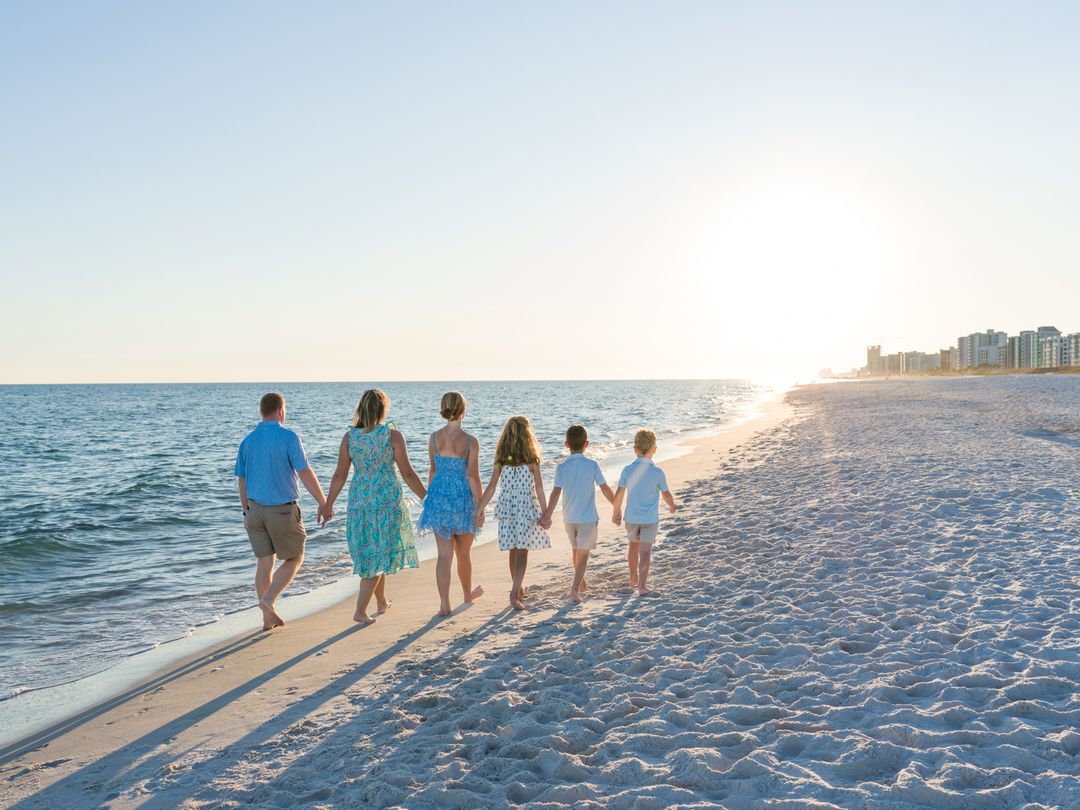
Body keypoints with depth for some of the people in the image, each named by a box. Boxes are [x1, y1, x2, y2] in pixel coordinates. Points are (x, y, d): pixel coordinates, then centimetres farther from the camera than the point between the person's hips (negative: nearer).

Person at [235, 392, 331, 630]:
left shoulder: (247, 441, 4)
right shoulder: (288, 437, -13)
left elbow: (241, 481, 9)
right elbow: (306, 474, -15)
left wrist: (247, 511, 21)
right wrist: (324, 503, -8)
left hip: (256, 509, 5)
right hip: (283, 511, -5)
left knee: (264, 562, 10)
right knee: (294, 559, 11)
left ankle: (268, 618, 13)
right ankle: (268, 601, -6)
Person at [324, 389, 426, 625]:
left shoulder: (349, 437, -3)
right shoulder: (393, 436, -11)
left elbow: (339, 475, 0)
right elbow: (407, 474, -9)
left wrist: (328, 504, 12)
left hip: (359, 501, 4)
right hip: (388, 501, -4)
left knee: (370, 553, 20)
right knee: (378, 555, 6)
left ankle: (382, 602, 33)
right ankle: (360, 610, 2)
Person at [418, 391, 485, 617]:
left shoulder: (434, 438, -3)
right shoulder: (470, 442, -14)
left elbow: (433, 471, 7)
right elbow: (473, 477, -12)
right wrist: (480, 507, -4)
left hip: (439, 497, 2)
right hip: (462, 498, -2)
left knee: (444, 554, 5)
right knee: (464, 553, 17)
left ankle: (444, 605, -1)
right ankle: (468, 594, 38)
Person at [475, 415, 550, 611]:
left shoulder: (501, 459, 0)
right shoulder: (531, 459, -8)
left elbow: (491, 487, -2)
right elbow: (539, 488, -7)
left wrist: (479, 509, 1)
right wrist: (544, 513, -2)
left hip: (507, 507, 4)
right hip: (526, 507, -4)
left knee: (513, 550, 17)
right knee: (522, 551, -2)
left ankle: (518, 588, 33)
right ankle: (515, 593, -13)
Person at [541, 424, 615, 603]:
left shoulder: (562, 467, -7)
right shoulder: (592, 465, -9)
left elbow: (556, 492, -15)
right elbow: (605, 489, -5)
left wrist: (548, 514, -17)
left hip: (569, 517, 3)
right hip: (588, 517, -2)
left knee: (575, 550, 21)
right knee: (583, 553, 1)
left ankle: (581, 582, 38)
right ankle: (575, 587, -15)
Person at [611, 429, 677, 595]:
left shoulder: (628, 470, -9)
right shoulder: (657, 472, -14)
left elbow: (619, 495, -5)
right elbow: (666, 494, -4)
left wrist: (615, 513, 10)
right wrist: (672, 505, 18)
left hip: (631, 517, 3)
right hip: (650, 519, -3)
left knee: (634, 545, 22)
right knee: (645, 551, -1)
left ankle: (633, 578, 37)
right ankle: (642, 585, -9)